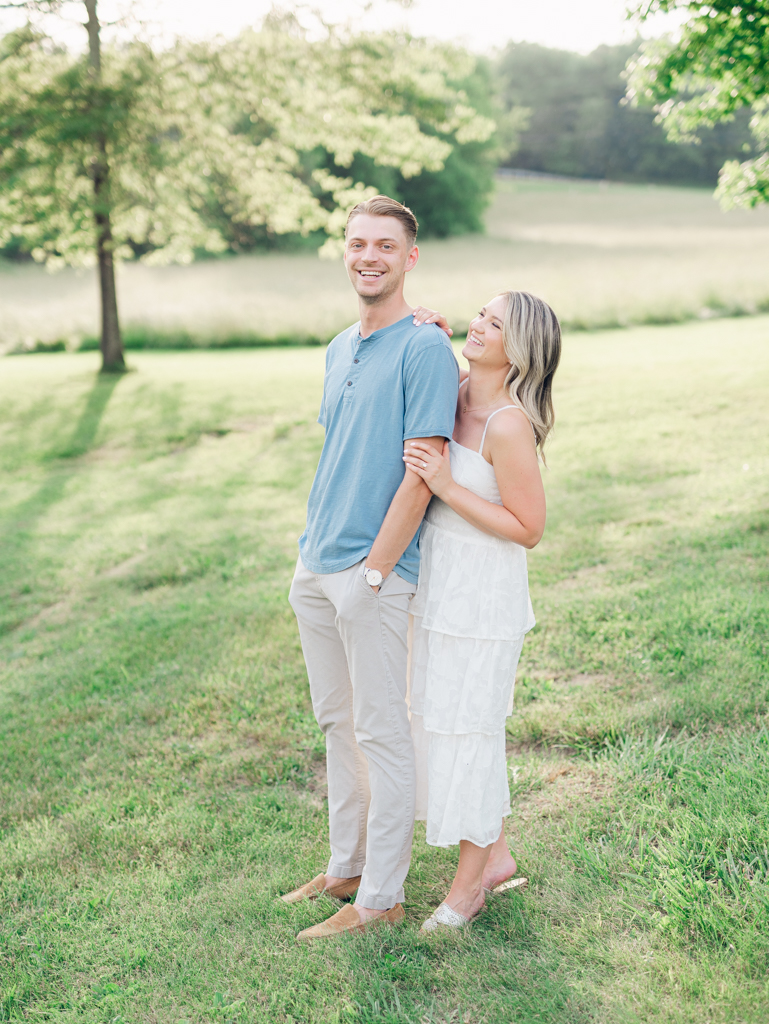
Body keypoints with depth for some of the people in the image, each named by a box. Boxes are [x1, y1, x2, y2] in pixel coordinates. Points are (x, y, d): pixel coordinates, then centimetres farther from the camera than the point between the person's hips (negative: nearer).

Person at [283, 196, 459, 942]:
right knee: (336, 723, 17)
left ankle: (381, 896, 14)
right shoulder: (339, 349, 13)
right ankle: (346, 867, 31)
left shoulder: (424, 349, -12)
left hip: (372, 572, -8)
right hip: (315, 566, 8)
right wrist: (312, 550, 11)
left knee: (381, 732, 2)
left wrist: (375, 569, -17)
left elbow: (422, 471, -17)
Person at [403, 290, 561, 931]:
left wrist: (447, 486, -24)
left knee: (466, 731, 4)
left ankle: (468, 887, 24)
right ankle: (498, 857, 36)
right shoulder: (455, 394, 2)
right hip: (439, 589, 9)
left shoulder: (508, 424, -22)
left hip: (481, 598, -9)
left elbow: (528, 529, -19)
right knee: (441, 723, 19)